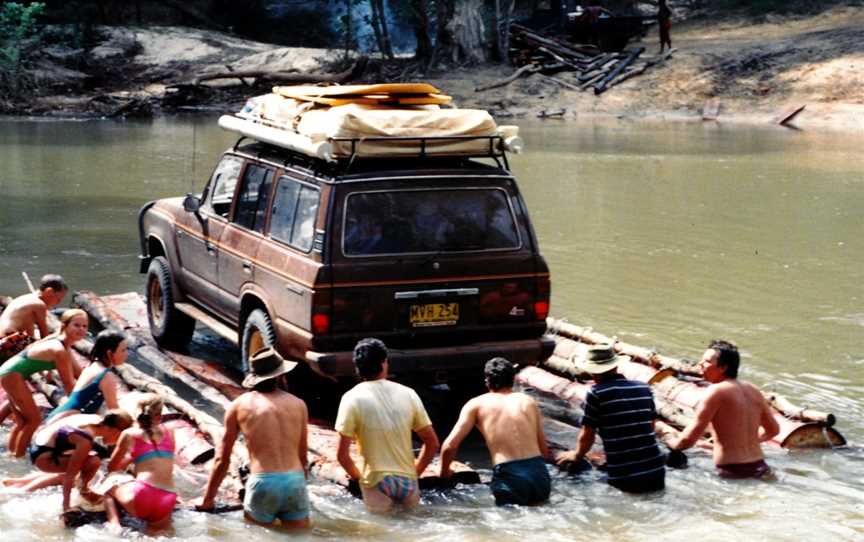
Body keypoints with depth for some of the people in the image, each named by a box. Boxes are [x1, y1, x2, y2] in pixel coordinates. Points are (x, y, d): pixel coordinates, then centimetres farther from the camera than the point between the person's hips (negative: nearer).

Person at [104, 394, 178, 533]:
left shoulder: (129, 434, 9)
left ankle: (116, 527, 1)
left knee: (109, 493, 27)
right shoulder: (169, 433, 17)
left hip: (143, 495, -2)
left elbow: (112, 468, 22)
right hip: (167, 504, 2)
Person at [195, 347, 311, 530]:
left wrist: (207, 500, 22)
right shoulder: (298, 405, 12)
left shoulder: (239, 405, 9)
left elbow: (222, 459, 13)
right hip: (295, 482, 1)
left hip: (262, 484, -1)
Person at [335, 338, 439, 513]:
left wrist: (357, 476, 10)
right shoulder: (408, 394, 5)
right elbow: (432, 443, 9)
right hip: (407, 481, 3)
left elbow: (342, 454, -7)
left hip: (376, 483, -3)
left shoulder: (352, 398, -4)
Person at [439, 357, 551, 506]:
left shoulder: (477, 404, 9)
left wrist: (444, 472, 21)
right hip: (540, 475, 3)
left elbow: (450, 446, 3)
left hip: (509, 479, -3)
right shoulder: (528, 401, 17)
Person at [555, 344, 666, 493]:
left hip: (622, 479, -5)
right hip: (656, 473, 5)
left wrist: (576, 455, 24)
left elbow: (587, 435, 4)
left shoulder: (596, 394, -5)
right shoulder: (644, 389, 10)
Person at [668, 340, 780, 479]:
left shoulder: (716, 391, -10)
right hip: (759, 468, 8)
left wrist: (673, 443, 9)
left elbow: (688, 439, -12)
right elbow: (773, 430, 24)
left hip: (731, 473, -8)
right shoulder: (753, 390, 11)